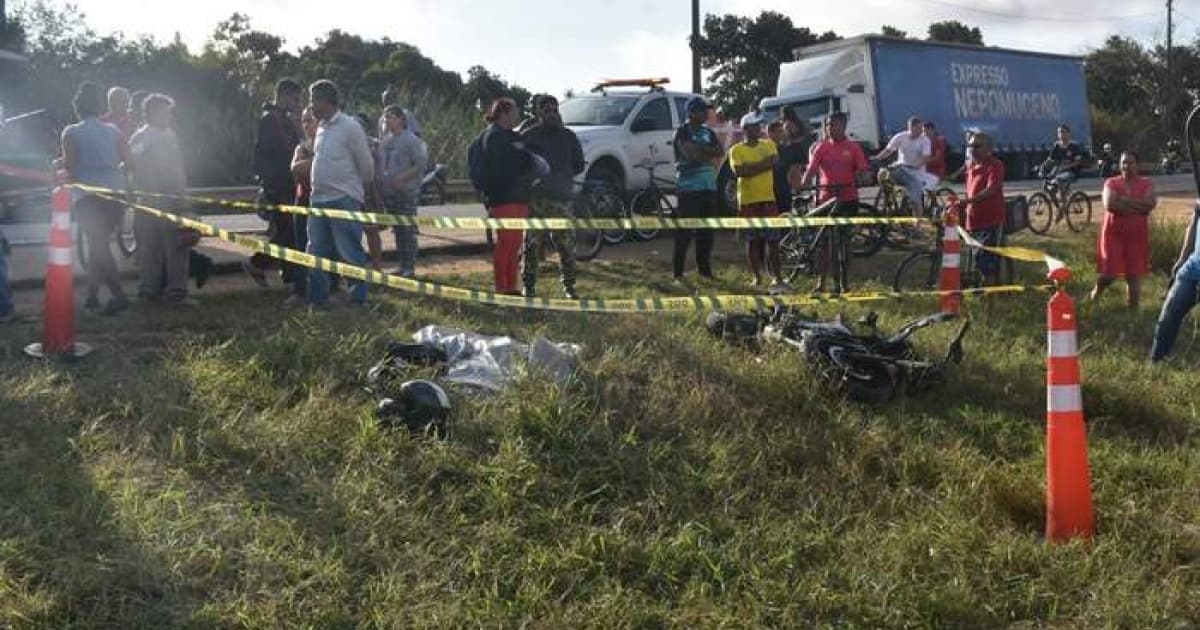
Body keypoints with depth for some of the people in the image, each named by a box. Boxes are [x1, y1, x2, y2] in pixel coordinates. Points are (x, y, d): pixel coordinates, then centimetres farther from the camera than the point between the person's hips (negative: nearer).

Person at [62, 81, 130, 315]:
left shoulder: (71, 133, 0)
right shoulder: (113, 131, 10)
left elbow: (69, 164, -7)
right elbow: (127, 158, 4)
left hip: (89, 196, -4)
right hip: (116, 192, 4)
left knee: (98, 245, -5)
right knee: (100, 244, 16)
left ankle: (118, 295, -19)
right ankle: (92, 294, 21)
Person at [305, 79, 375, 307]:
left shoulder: (350, 127, -10)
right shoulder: (321, 128, 13)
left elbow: (366, 164, -5)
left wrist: (359, 186, 8)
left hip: (344, 199, -8)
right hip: (319, 199, 8)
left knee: (350, 251, -3)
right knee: (316, 251, 10)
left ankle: (358, 297, 7)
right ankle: (318, 297, 19)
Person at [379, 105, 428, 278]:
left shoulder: (412, 140, -7)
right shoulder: (385, 140, 14)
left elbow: (421, 165, -13)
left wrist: (401, 178, -19)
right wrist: (381, 180, 5)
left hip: (406, 192, -7)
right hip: (388, 192, 7)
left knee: (408, 230, -6)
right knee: (397, 230, 11)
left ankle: (410, 267, -1)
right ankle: (402, 265, 18)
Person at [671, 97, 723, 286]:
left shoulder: (708, 132, 16)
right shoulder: (682, 132, -5)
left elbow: (721, 151, 3)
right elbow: (692, 154, -19)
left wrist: (700, 150, -10)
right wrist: (710, 152, -3)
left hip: (709, 187, 7)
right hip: (689, 187, -7)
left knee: (707, 231, 9)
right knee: (685, 231, -7)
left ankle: (704, 270, 18)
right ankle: (678, 273, -5)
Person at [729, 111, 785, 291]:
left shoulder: (769, 145, 10)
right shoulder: (736, 150, 1)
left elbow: (774, 162, -7)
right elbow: (739, 171, -14)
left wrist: (751, 168, -15)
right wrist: (763, 164, -11)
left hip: (768, 199, 1)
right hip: (747, 200, -1)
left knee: (772, 241, -3)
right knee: (752, 241, 5)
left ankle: (777, 278, -1)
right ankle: (757, 278, 14)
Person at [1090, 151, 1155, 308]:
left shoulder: (1146, 183, 3)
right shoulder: (1111, 183, 0)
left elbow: (1150, 203, -14)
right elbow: (1109, 204, -17)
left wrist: (1125, 200, -15)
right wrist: (1138, 207, -13)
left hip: (1136, 234, 1)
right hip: (1114, 232, -1)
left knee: (1134, 274, 3)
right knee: (1109, 272, -4)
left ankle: (1133, 309, 10)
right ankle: (1096, 291, 28)